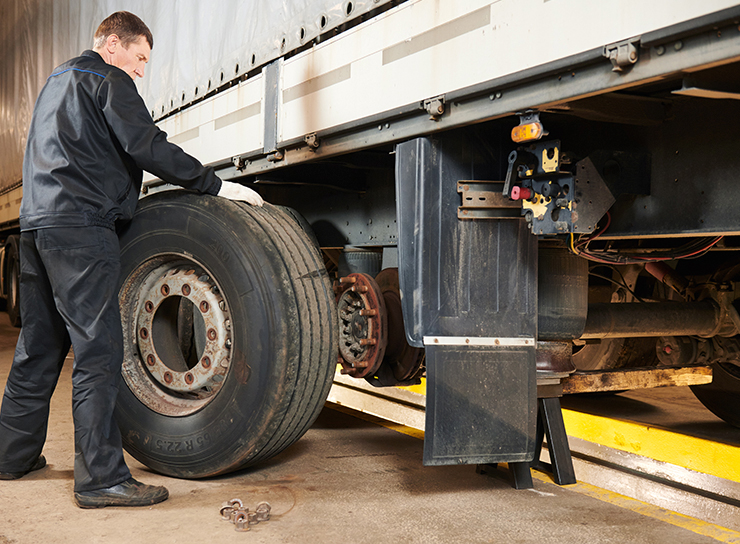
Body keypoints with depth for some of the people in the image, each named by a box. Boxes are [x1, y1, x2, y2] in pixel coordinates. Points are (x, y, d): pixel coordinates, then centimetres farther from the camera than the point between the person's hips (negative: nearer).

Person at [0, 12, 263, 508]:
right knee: (98, 350, -11)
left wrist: (125, 192, 29)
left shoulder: (58, 80, 29)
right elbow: (147, 147, -12)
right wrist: (215, 185, -9)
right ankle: (101, 477, -11)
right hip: (81, 225, -10)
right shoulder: (107, 79, -1)